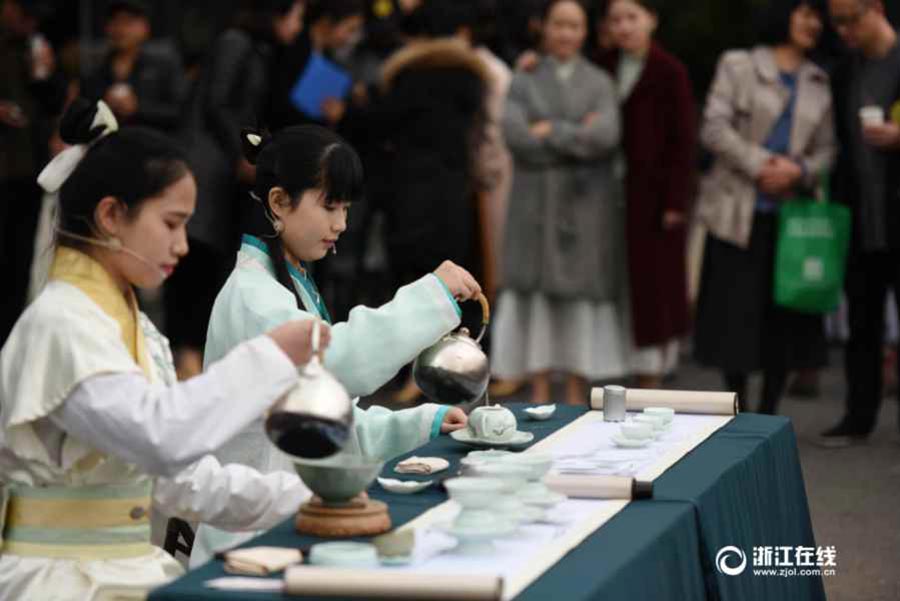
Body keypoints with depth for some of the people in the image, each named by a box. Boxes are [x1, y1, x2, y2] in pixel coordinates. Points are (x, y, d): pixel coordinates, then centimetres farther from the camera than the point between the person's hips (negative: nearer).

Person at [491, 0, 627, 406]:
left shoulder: (599, 82, 8)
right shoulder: (524, 81, 8)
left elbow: (606, 136, -10)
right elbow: (515, 136, -8)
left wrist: (551, 132, -8)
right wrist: (577, 138, -8)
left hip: (586, 205, 0)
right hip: (536, 202, 0)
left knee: (580, 292, -1)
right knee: (536, 291, -2)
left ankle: (576, 395, 6)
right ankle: (540, 394, 4)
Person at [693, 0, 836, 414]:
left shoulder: (820, 84, 15)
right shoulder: (738, 66, 5)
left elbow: (826, 150, 10)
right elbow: (714, 128, -4)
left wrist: (799, 171, -11)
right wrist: (760, 164, -14)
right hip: (739, 212, -3)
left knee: (785, 315, 1)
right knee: (735, 313, -2)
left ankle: (767, 415, 12)